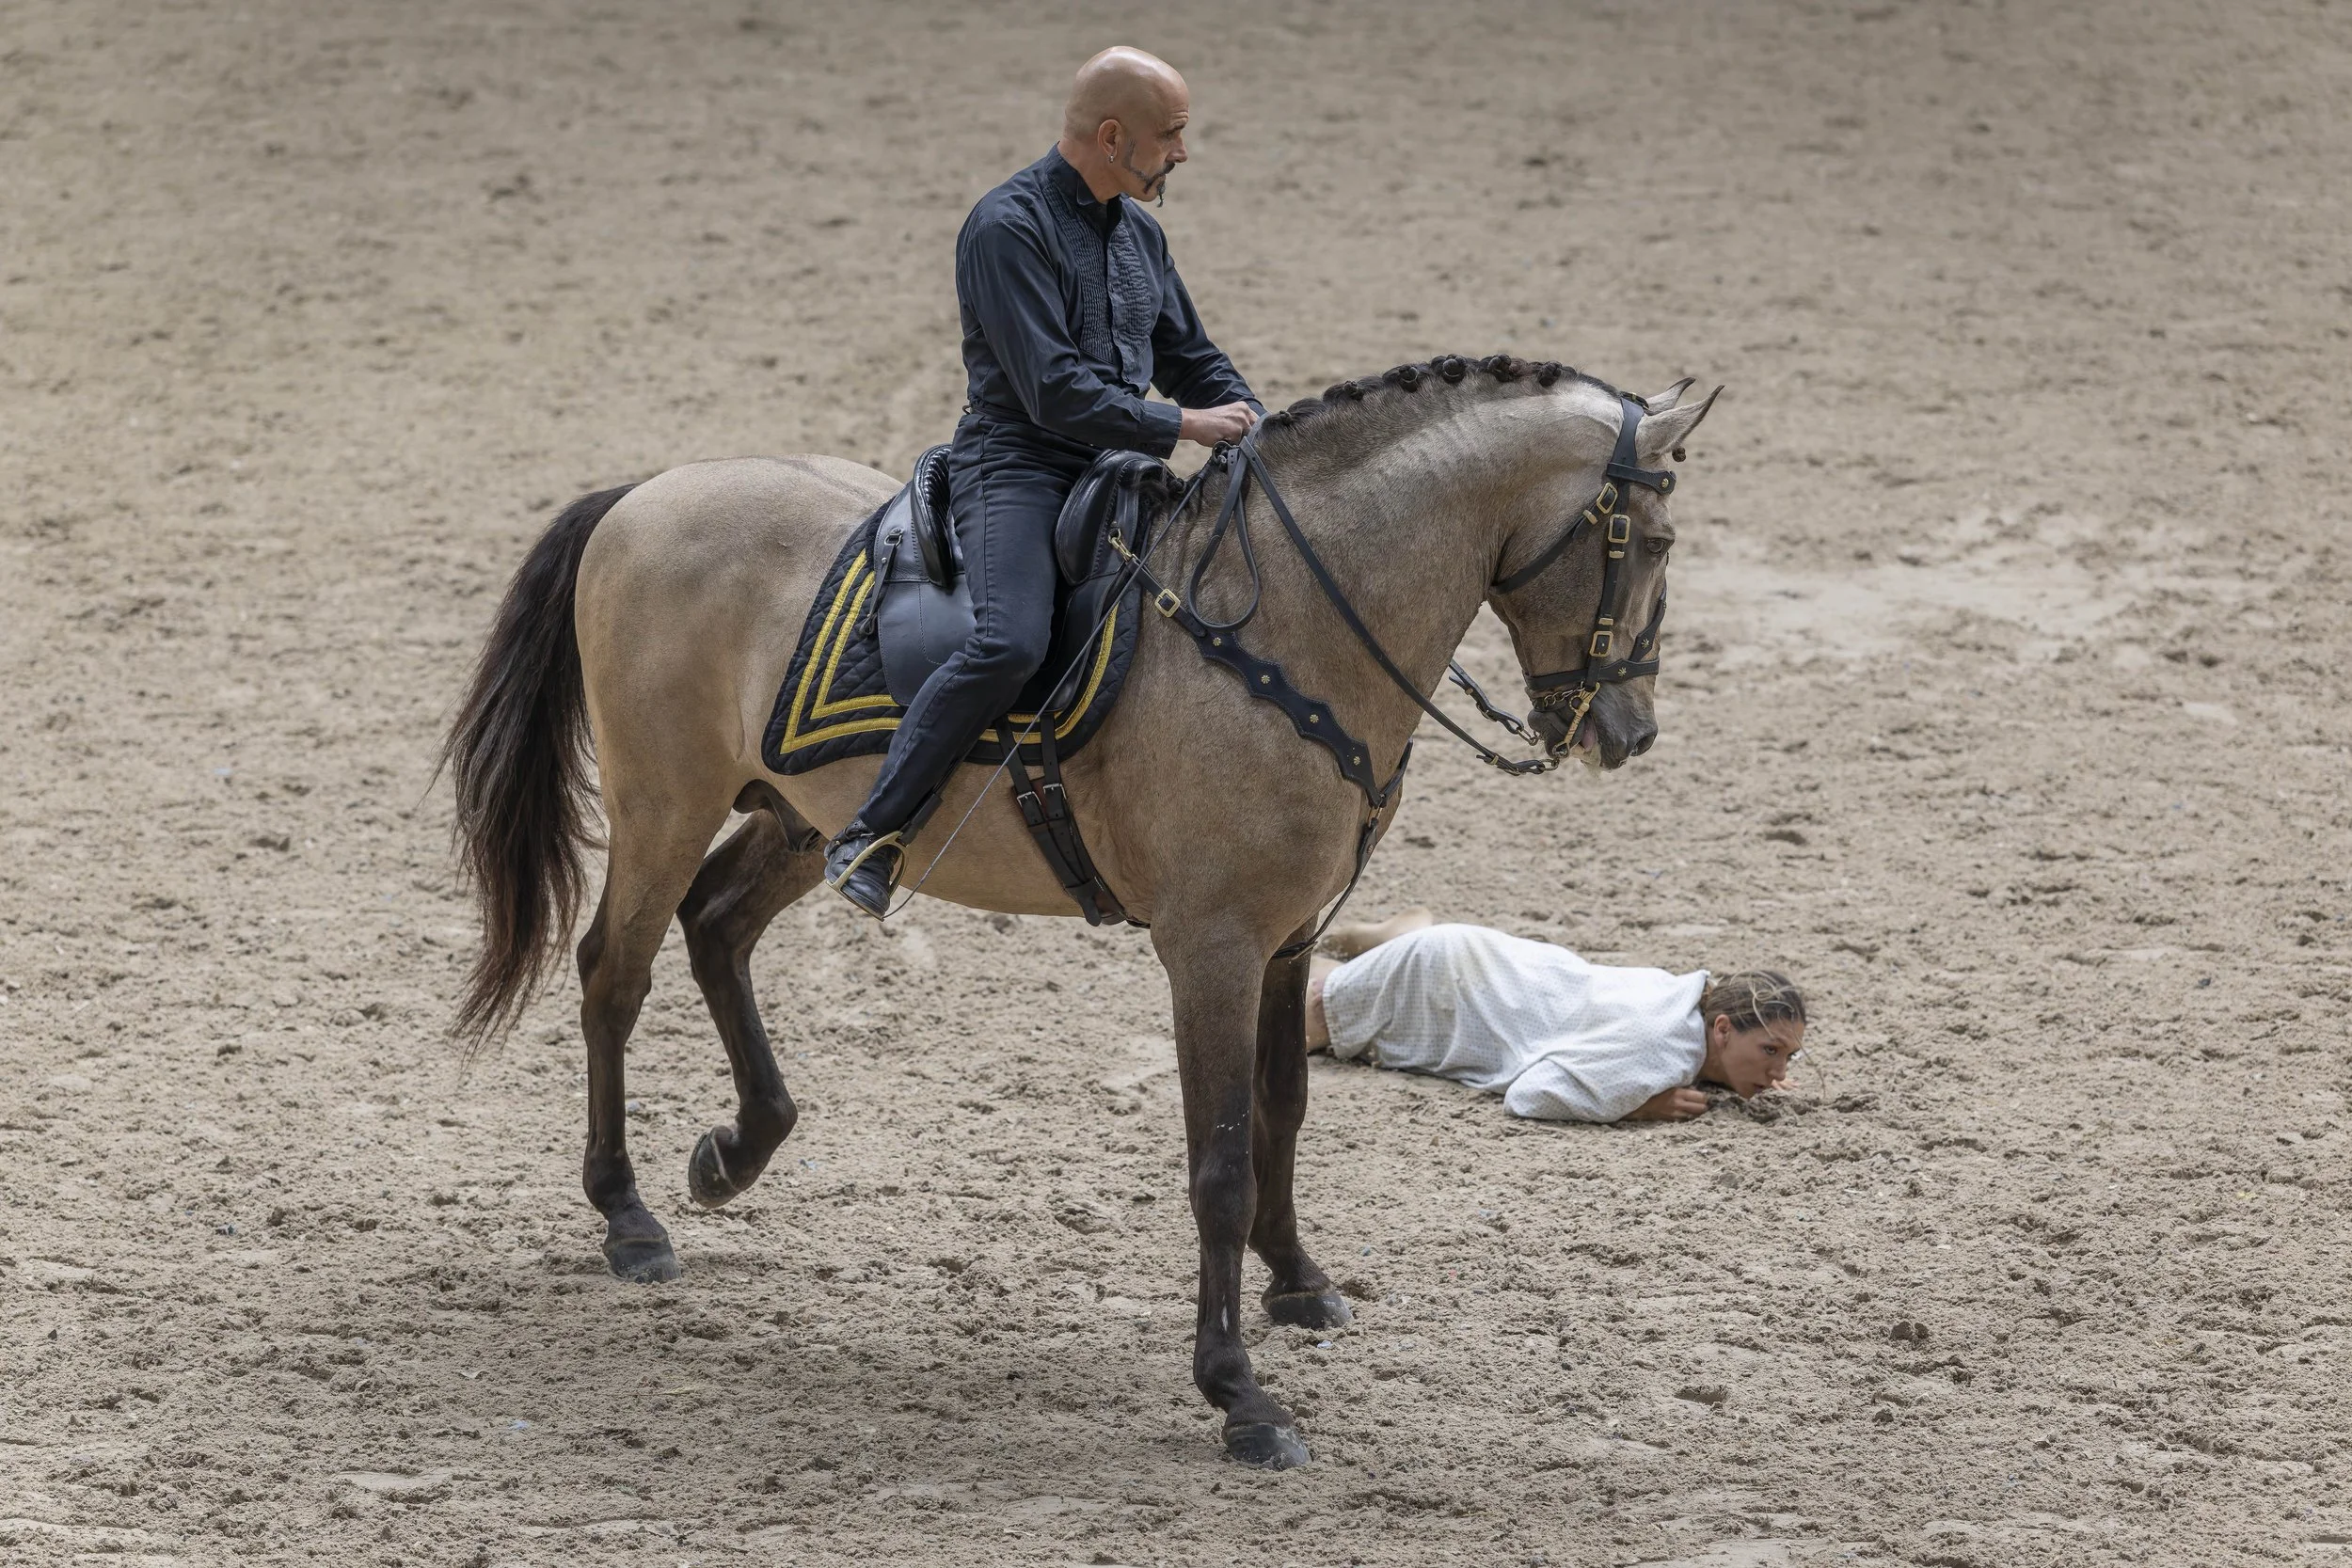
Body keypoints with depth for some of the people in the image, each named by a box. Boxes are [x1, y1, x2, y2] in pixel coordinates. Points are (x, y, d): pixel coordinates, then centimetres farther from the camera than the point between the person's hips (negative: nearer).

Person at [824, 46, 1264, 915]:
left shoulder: (1139, 233, 15)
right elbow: (1055, 391, -20)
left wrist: (1259, 431, 7)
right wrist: (1181, 425, -17)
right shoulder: (1010, 227, -13)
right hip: (1020, 464, -8)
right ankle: (871, 836, -23)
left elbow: (1192, 359, 25)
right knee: (1010, 643, -32)